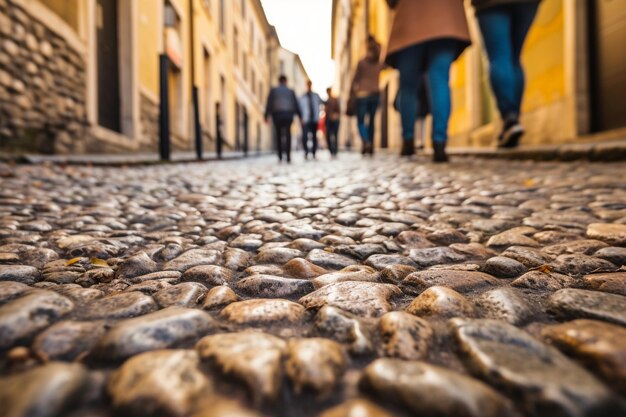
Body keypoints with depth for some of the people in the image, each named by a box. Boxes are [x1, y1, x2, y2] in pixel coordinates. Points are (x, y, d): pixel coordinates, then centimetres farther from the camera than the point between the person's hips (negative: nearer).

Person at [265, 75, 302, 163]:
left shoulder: (273, 90, 9)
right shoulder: (291, 91, 11)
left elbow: (269, 104, 2)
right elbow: (296, 105, 9)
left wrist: (266, 116, 2)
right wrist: (300, 116, 13)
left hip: (277, 115, 0)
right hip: (288, 115, 0)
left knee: (278, 135, 11)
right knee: (288, 135, 2)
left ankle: (280, 156, 7)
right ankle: (288, 156, -9)